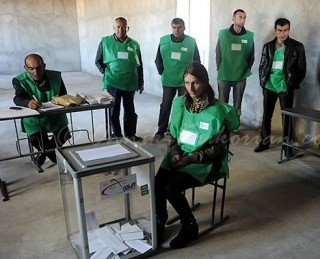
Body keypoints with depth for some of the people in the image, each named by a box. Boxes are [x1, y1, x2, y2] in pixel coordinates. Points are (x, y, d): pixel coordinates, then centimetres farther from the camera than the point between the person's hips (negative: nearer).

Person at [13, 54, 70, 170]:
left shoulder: (56, 76, -2)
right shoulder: (20, 81, -10)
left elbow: (64, 95, 5)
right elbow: (18, 98, -26)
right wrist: (28, 103, -50)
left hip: (55, 114, 3)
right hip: (33, 117, -2)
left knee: (63, 136, -14)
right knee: (36, 139, -24)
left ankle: (44, 153, 19)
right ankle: (53, 155, 12)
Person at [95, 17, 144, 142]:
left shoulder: (134, 44, 5)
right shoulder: (105, 41, 0)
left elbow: (139, 65, 11)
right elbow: (98, 61, 7)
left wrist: (141, 83, 12)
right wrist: (106, 73, -6)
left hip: (130, 83, 2)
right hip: (112, 83, -2)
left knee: (130, 110, 12)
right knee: (114, 110, 5)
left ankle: (130, 134, 26)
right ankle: (116, 135, 19)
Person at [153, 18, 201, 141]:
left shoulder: (191, 42, -4)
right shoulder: (163, 40, -1)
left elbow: (197, 61, 4)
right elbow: (158, 59, 8)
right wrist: (162, 72, 3)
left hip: (185, 80, -1)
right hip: (168, 80, 1)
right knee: (165, 105, 6)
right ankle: (161, 130, 16)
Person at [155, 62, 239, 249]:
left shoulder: (217, 111, -14)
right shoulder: (180, 104, 3)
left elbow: (219, 148, -12)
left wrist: (190, 159, -18)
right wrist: (175, 153, -7)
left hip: (205, 163, -5)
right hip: (179, 156, 5)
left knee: (171, 188, -23)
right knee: (157, 184, -19)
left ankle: (190, 226, 5)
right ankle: (160, 221, 9)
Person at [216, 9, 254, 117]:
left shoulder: (249, 36, 1)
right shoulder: (223, 34, -2)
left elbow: (251, 56, 7)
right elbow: (218, 53, 1)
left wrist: (246, 70, 4)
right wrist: (220, 69, -1)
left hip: (241, 77, 1)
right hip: (224, 76, -1)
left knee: (237, 105, 8)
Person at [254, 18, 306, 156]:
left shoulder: (297, 46, -1)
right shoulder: (268, 46, 7)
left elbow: (302, 69, 1)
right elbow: (262, 66, 12)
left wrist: (293, 84, -3)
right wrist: (263, 81, 4)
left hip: (286, 87, -2)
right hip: (269, 86, 3)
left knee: (287, 117, 2)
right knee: (266, 115, 8)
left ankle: (288, 145, 14)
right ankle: (264, 141, 22)